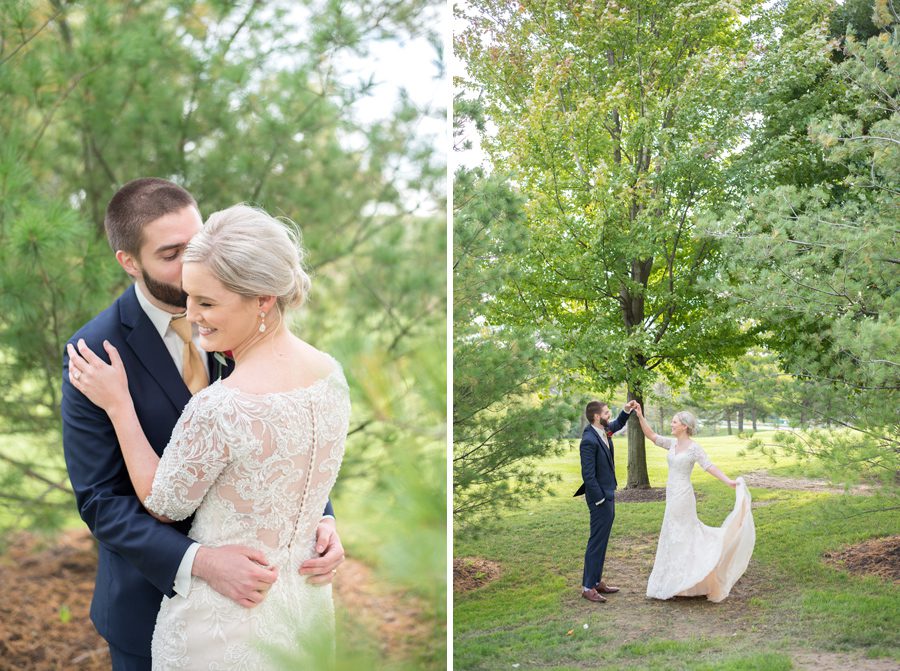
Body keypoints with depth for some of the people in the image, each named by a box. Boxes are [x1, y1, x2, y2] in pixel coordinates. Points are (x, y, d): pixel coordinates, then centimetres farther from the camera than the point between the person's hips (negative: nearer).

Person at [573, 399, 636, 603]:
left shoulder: (604, 430, 4)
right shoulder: (589, 441, -23)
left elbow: (617, 425, 29)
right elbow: (588, 475, -22)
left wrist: (626, 411, 11)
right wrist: (600, 500, -18)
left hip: (608, 494, 9)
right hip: (600, 497, -9)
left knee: (602, 541, 15)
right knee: (597, 542, -4)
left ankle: (596, 581, 24)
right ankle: (588, 587, 3)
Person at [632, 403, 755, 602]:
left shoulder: (694, 448, -12)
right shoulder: (672, 444, 9)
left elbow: (710, 467, -18)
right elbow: (651, 435, 11)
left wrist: (729, 482, -29)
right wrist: (640, 416, 1)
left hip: (682, 496, -8)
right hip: (672, 496, 8)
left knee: (678, 538, -2)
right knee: (684, 536, 12)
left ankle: (678, 584, 5)